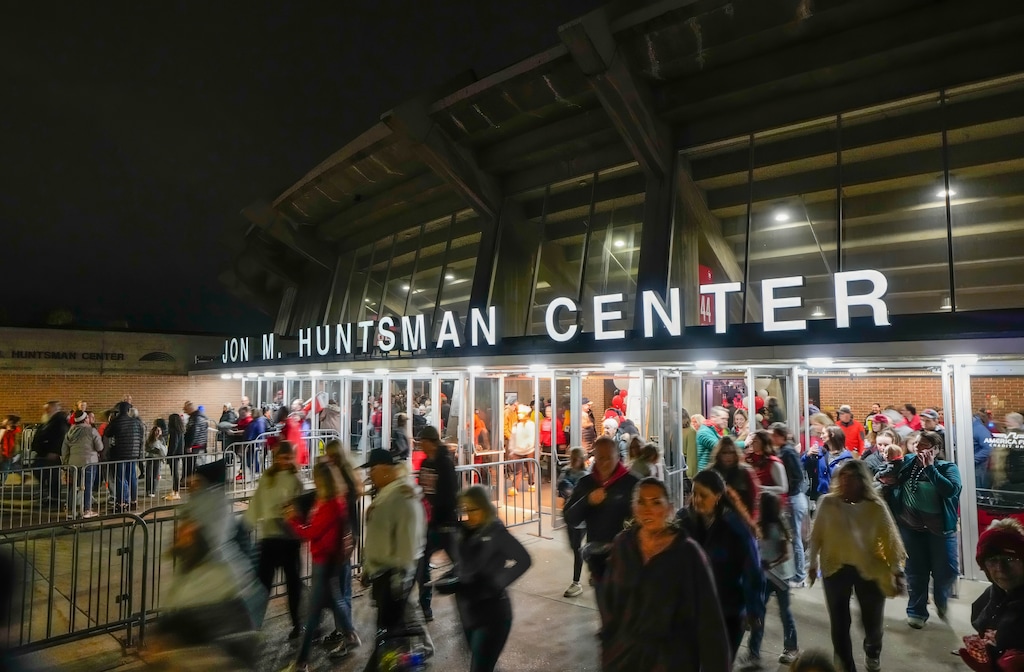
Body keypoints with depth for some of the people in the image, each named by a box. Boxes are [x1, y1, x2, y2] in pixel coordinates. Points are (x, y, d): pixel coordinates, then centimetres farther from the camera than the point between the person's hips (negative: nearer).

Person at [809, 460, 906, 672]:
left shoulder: (876, 506, -11)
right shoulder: (827, 503, -9)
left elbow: (891, 539, -6)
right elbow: (817, 535, 1)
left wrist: (897, 572, -7)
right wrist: (813, 564, 6)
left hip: (869, 569, 0)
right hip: (836, 569, 0)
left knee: (872, 620, 15)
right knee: (839, 622, 3)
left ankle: (873, 652, 49)